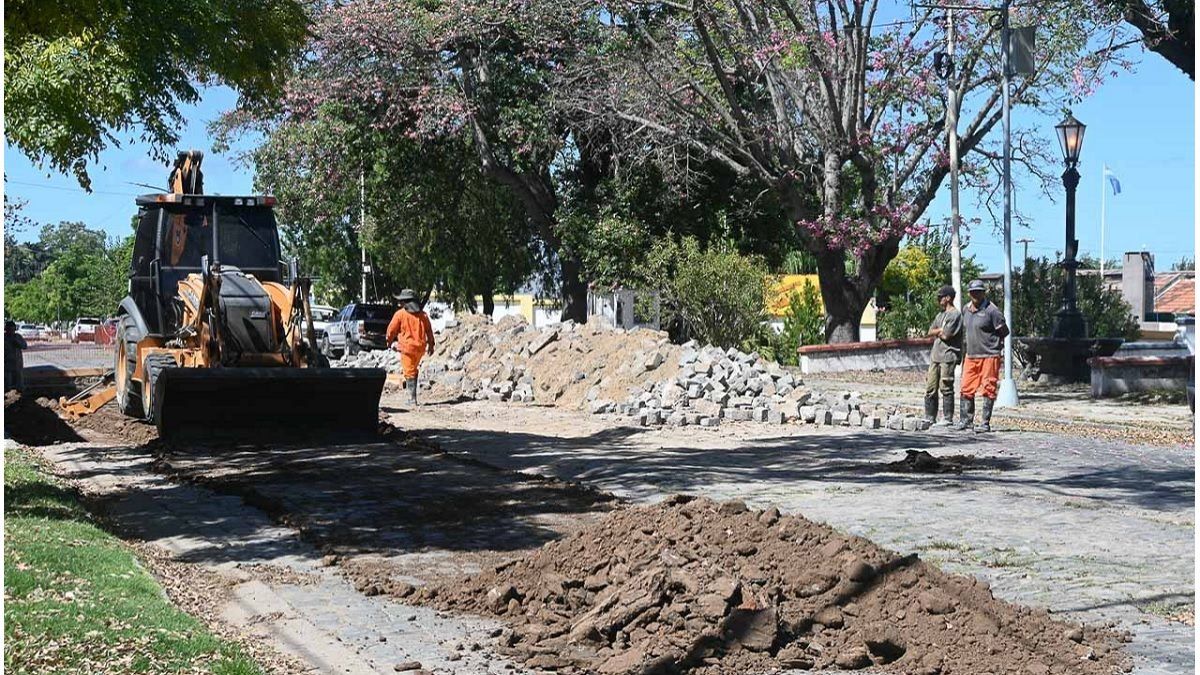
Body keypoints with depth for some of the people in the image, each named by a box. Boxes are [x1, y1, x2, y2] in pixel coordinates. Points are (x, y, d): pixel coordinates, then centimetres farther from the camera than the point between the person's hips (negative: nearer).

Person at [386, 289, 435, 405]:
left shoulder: (400, 314, -6)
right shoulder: (423, 315, 7)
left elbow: (391, 330, 1)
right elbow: (429, 331, 12)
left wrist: (389, 341, 20)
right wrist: (431, 345, 23)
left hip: (407, 347, -4)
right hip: (420, 347, 4)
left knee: (409, 373, -1)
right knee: (414, 369, 22)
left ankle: (412, 399, -4)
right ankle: (412, 395, 22)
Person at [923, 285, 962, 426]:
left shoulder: (955, 314, -7)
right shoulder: (940, 315, 21)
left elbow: (945, 335, -15)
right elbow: (930, 332, 15)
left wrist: (937, 332, 4)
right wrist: (940, 330, -2)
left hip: (948, 356, -8)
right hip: (935, 355, 8)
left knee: (946, 388, -6)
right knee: (930, 389, 7)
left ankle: (948, 418, -2)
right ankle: (930, 418, 12)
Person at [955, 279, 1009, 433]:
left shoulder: (991, 310, -11)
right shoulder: (966, 309, 10)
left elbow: (1004, 332, -6)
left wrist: (989, 342, 2)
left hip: (989, 356, -6)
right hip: (970, 356, 7)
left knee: (988, 390, -2)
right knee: (966, 390, 8)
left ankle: (985, 423, 2)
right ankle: (966, 420, 17)